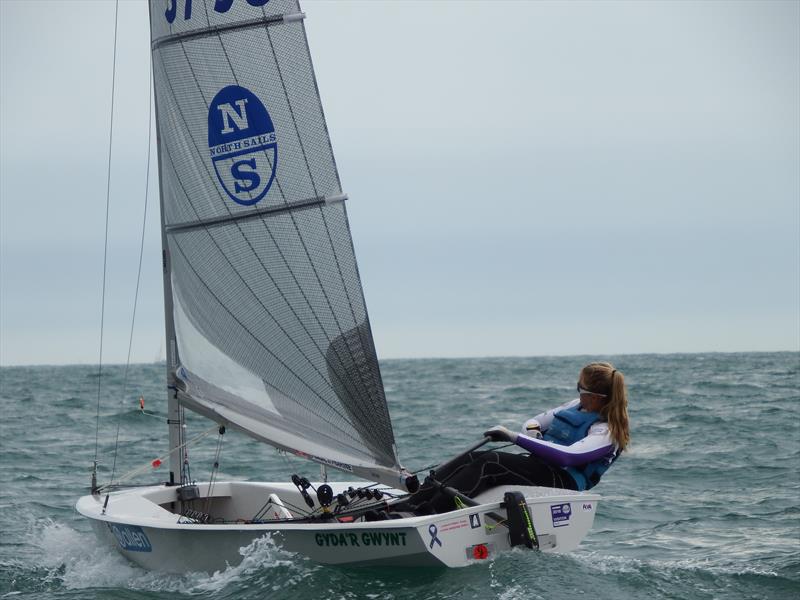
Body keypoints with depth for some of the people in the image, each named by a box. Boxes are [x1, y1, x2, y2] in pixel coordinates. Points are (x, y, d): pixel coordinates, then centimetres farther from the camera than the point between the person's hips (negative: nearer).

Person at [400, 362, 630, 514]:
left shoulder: (608, 431, -10)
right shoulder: (578, 406, 19)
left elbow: (567, 456, -25)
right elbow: (534, 422, 27)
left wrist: (516, 438, -25)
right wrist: (533, 432, 0)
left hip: (563, 480, -9)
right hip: (539, 466, 9)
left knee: (489, 463, -31)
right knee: (469, 459, -17)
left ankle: (423, 515, -43)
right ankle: (409, 507, -31)